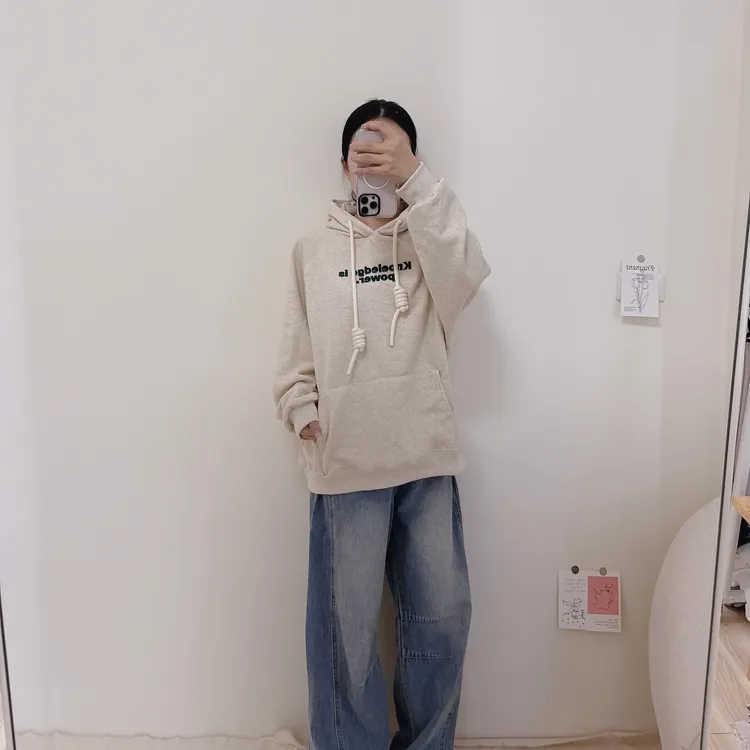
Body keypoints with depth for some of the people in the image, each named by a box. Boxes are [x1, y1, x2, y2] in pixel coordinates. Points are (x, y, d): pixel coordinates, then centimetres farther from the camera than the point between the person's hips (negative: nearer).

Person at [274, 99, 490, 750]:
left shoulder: (429, 238, 8)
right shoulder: (314, 251, 9)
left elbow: (464, 275, -16)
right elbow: (295, 355, 9)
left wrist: (415, 180, -20)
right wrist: (303, 412, -8)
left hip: (427, 459, 1)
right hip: (346, 465, 0)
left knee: (444, 617, 11)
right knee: (348, 626, 8)